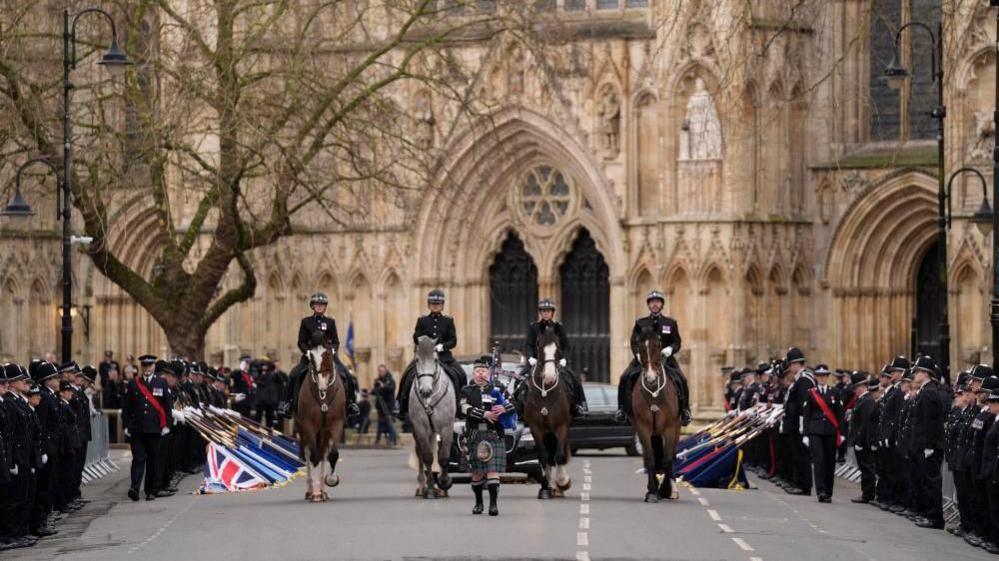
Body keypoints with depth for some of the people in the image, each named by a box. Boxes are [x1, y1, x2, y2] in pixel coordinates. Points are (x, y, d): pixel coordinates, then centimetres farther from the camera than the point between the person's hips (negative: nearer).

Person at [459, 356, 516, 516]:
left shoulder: (496, 390, 12)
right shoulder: (467, 391, 8)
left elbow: (510, 406, 6)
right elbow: (464, 408, -10)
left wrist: (503, 409, -18)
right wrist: (484, 414, -19)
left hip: (494, 435, -1)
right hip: (475, 435, 1)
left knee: (493, 470, -10)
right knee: (477, 472, 6)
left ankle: (493, 503, -12)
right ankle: (478, 502, 21)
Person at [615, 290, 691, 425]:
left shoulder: (671, 323, 11)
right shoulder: (640, 323, 10)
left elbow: (677, 343, 6)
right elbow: (634, 342, 3)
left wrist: (670, 349, -17)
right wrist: (638, 353, -18)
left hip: (665, 359, 0)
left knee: (680, 380, -22)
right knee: (626, 378, -22)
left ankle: (684, 410, -7)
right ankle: (623, 409, -12)